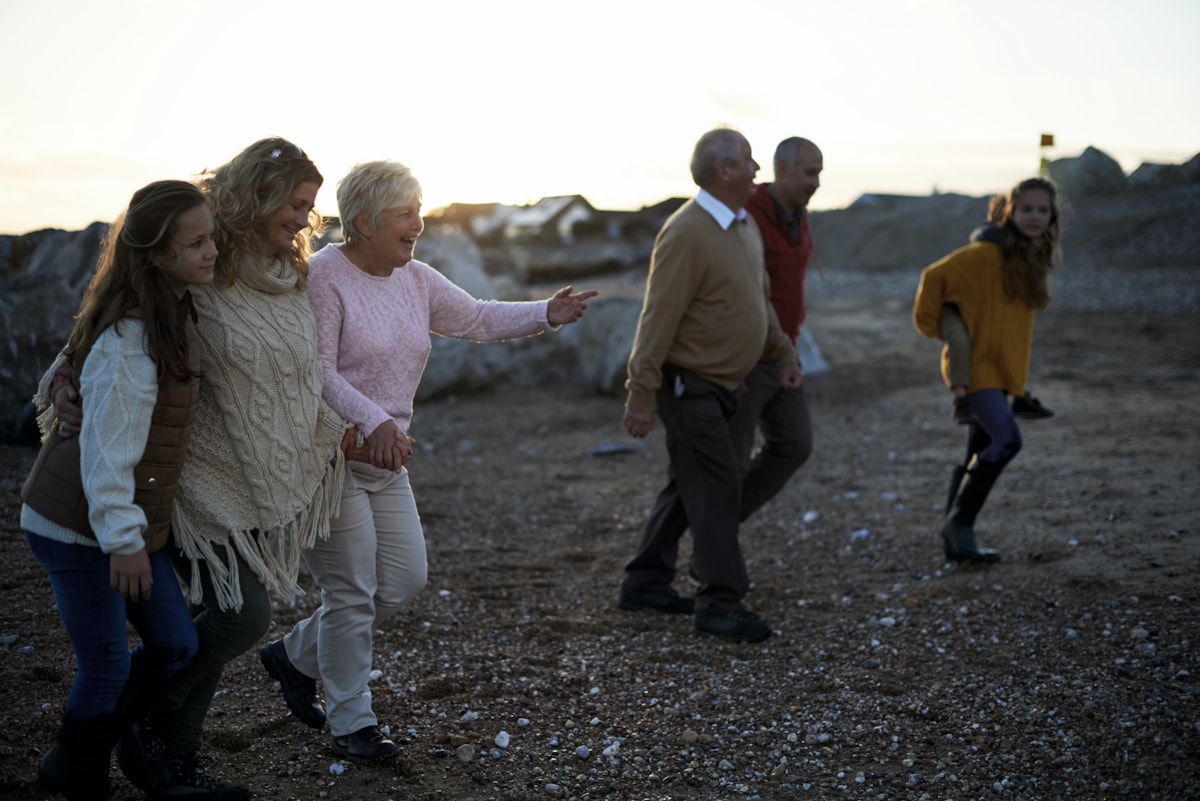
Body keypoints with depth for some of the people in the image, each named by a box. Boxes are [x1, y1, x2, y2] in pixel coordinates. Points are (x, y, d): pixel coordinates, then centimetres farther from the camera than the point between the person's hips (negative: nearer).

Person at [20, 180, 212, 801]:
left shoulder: (173, 318, 7)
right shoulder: (127, 339, -23)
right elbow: (106, 445, -24)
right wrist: (123, 540, -23)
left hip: (130, 523, 9)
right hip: (78, 526, -9)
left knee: (176, 646, 10)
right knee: (108, 664, 0)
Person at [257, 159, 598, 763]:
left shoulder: (415, 279, 8)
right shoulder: (323, 276, -16)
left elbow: (476, 319, 11)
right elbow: (318, 372, -22)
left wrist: (546, 314, -4)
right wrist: (374, 421, -34)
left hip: (386, 460, 8)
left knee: (405, 579, 9)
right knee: (353, 593, -2)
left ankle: (295, 656, 28)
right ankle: (352, 724, 15)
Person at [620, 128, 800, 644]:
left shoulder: (745, 224, 9)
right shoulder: (687, 234, -21)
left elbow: (760, 299, 22)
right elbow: (658, 318, -22)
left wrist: (783, 354, 19)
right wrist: (641, 396, -24)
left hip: (721, 383, 10)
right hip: (689, 382, -10)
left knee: (689, 484, 15)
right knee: (717, 487, -10)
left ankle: (645, 583, 26)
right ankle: (719, 605, -5)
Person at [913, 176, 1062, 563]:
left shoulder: (1035, 259, 10)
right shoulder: (986, 254, -16)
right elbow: (934, 276, -14)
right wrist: (931, 324, -5)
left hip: (1003, 368, 8)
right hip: (974, 366, -8)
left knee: (978, 456, 11)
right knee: (1007, 439, -22)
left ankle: (956, 538, 19)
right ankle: (960, 522, -9)